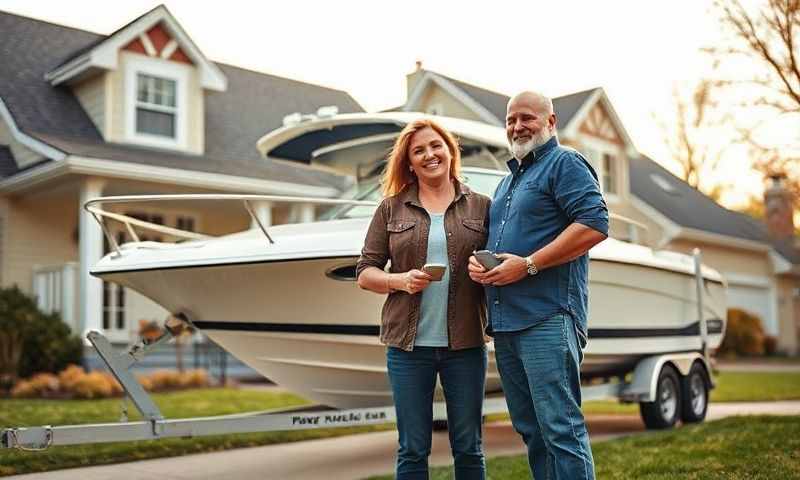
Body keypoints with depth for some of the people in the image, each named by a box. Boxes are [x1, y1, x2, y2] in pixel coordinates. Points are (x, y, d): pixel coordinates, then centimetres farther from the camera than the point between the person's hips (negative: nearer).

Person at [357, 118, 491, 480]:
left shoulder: (480, 206, 7)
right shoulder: (391, 209, 7)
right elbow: (365, 273, 7)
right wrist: (400, 280, -12)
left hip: (465, 342, 0)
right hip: (409, 344, 0)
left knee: (468, 448, 8)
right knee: (412, 450, 5)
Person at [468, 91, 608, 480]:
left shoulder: (565, 163, -2)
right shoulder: (507, 181, 25)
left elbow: (595, 224, -15)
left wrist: (528, 264, -18)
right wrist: (475, 262, 7)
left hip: (546, 317, -9)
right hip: (504, 320, 9)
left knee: (560, 427, -10)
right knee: (530, 428, 12)